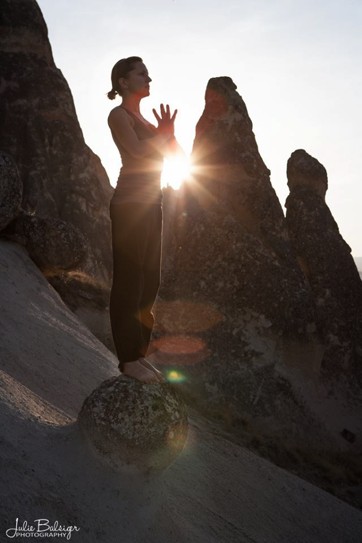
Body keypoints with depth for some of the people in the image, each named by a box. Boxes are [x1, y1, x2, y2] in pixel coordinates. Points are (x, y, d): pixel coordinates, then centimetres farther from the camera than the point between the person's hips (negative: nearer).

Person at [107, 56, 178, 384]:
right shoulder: (119, 115, -3)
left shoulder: (142, 119, 21)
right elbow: (137, 149, -19)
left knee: (149, 281, 8)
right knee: (129, 280, -7)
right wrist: (164, 135, -5)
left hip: (150, 204, 9)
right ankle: (129, 359, -3)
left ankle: (140, 352, 15)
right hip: (130, 203, -9)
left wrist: (167, 134, 1)